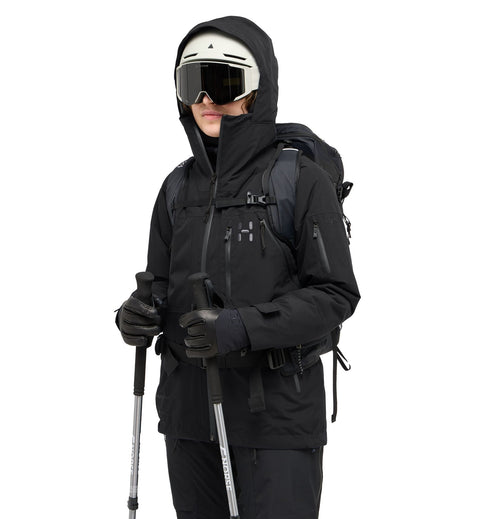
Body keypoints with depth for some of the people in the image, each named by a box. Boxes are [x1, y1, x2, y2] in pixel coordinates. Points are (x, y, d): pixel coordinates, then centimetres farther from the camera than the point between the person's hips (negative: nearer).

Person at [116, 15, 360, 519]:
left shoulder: (301, 180, -9)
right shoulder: (179, 187, 9)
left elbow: (336, 293, -12)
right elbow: (162, 282, 14)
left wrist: (243, 327, -24)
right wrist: (138, 313, -10)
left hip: (276, 411, -5)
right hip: (189, 405, 5)